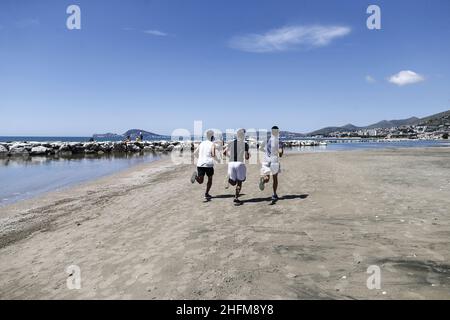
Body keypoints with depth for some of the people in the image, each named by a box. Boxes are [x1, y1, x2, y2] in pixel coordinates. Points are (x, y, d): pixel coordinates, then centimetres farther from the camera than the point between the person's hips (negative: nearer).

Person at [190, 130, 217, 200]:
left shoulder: (202, 143, 14)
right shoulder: (212, 144, -1)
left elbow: (194, 153, 14)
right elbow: (213, 155, -13)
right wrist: (216, 159, 8)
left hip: (200, 164, 3)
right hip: (208, 164, -3)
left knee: (200, 181, 6)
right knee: (210, 179, 19)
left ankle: (196, 175, -25)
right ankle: (206, 194, 14)